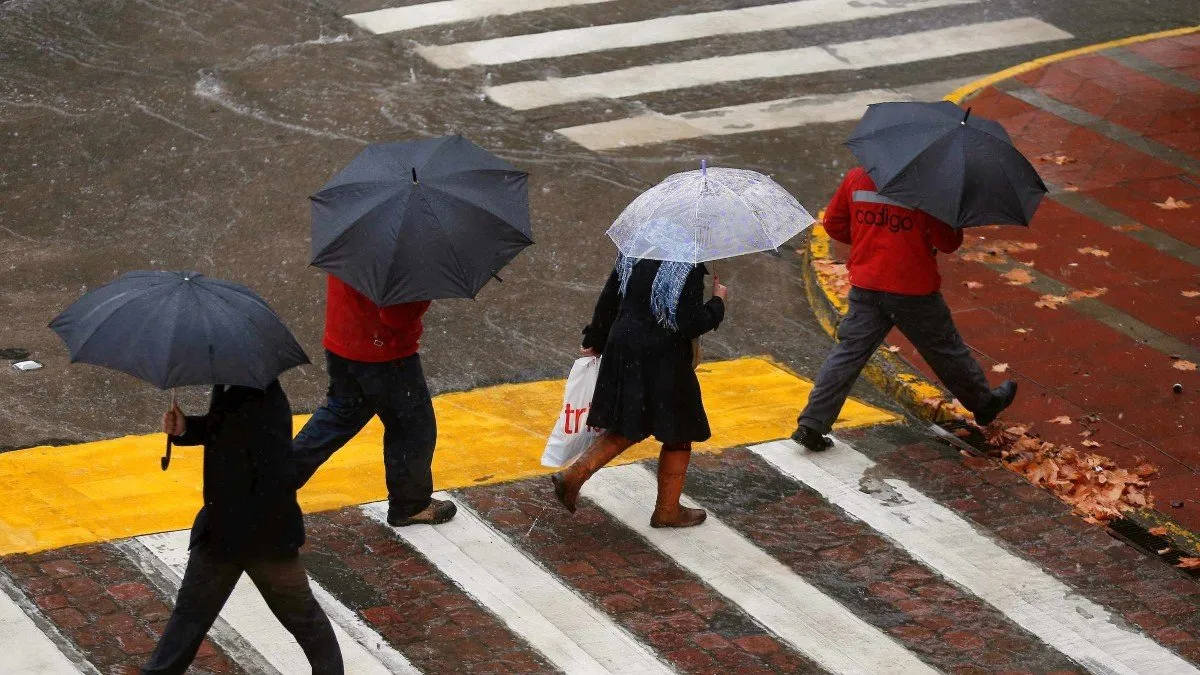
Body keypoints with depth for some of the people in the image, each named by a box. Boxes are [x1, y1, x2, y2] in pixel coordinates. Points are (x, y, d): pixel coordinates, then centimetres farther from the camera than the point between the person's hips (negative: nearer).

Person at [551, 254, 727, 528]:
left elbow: (609, 296, 9)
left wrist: (595, 340, 21)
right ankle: (668, 510, 25)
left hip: (623, 350, 7)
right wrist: (718, 302, -3)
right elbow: (690, 324, -21)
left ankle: (574, 474, 9)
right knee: (678, 435, 14)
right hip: (663, 363, -7)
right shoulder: (689, 268, -21)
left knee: (630, 427, 23)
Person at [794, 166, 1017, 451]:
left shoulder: (856, 178, -3)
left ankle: (812, 424, -5)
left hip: (865, 287, 3)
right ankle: (984, 403, 38)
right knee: (945, 350, 17)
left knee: (849, 351, 6)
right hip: (913, 289, -3)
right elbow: (948, 242, -12)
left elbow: (833, 224, 8)